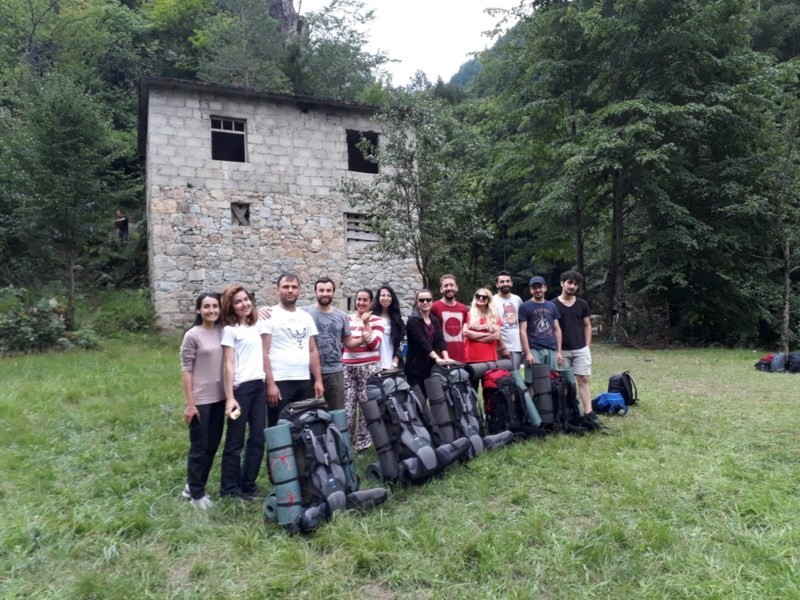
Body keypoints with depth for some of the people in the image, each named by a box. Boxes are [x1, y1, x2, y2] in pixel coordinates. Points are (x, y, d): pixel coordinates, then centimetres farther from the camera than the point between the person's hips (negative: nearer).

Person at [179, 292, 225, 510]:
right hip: (200, 400, -5)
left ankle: (194, 486, 31)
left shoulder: (222, 332, 3)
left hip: (219, 398, 6)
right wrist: (189, 403, -12)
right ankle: (196, 493, 22)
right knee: (199, 447, 6)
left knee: (213, 445, 14)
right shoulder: (192, 336, -11)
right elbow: (186, 370, -11)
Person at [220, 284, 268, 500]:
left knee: (258, 438, 9)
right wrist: (230, 397, -14)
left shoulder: (257, 325, 12)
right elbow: (229, 365, -10)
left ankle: (248, 483, 21)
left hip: (259, 386, 6)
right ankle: (229, 487, 15)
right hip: (240, 388, -6)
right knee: (235, 441, 3)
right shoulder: (230, 330, -5)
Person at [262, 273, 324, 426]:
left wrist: (318, 380, 7)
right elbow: (264, 352, -9)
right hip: (280, 382, -5)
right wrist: (270, 383, -15)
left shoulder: (306, 317, 13)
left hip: (305, 382, 5)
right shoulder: (270, 316, -3)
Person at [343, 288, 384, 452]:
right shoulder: (347, 319, 10)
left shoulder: (376, 320, 3)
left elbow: (374, 344, -11)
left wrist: (366, 323, -12)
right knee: (347, 405, -2)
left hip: (369, 367, -2)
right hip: (348, 368, 2)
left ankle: (363, 443, 9)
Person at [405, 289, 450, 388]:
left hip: (432, 366, 6)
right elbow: (422, 341, -22)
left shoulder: (435, 320, 10)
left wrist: (446, 358, -20)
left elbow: (440, 340, -3)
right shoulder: (413, 321, -10)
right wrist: (437, 358, -34)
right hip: (416, 367, -6)